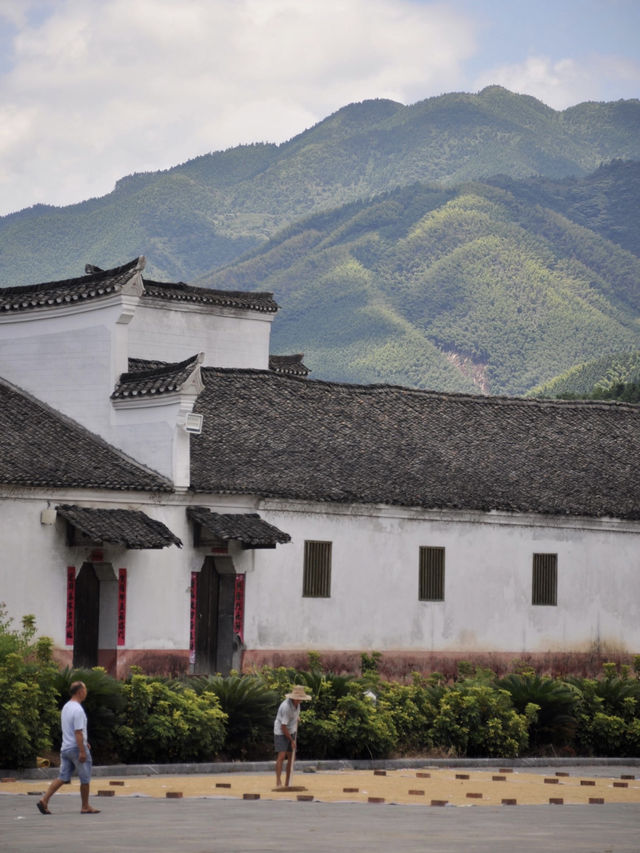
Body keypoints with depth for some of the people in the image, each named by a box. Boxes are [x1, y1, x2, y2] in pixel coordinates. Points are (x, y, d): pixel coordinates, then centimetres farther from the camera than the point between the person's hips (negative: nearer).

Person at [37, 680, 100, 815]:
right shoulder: (78, 710, -17)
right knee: (85, 779, 4)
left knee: (63, 777, 7)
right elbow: (78, 732, -23)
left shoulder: (66, 707, 15)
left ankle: (44, 801, -6)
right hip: (76, 748, -9)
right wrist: (82, 751, -24)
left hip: (65, 748, 9)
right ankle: (85, 807, 12)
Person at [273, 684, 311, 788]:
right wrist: (292, 741, -16)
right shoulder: (286, 707, -27)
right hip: (281, 733, -8)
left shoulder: (297, 703, -1)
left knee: (291, 757, 5)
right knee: (281, 756, -17)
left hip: (291, 732, 8)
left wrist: (295, 734, 14)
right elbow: (283, 727, -23)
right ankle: (278, 782, -19)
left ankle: (288, 783, 8)